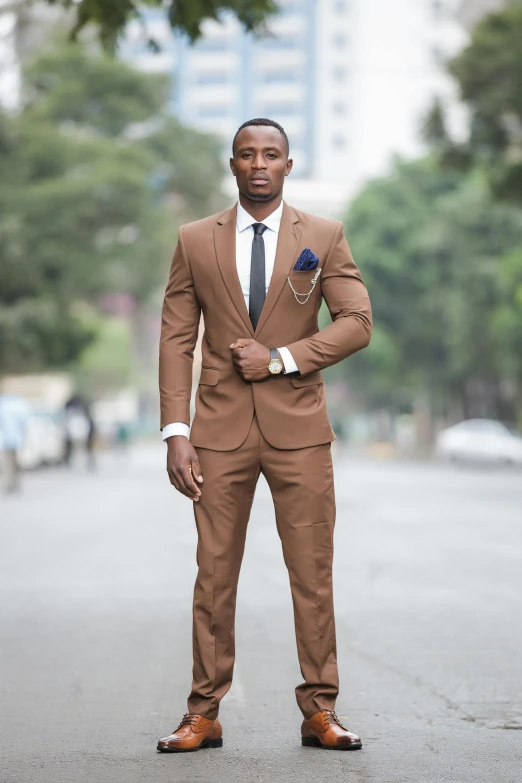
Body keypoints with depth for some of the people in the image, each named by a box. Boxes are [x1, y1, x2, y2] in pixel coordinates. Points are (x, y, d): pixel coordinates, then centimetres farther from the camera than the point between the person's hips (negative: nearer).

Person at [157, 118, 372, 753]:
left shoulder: (324, 237, 6)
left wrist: (280, 357, -12)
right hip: (220, 431, 0)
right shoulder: (195, 241, 7)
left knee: (313, 575, 1)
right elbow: (176, 339, 4)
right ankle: (203, 716, 8)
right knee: (214, 574, 1)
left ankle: (320, 712, 10)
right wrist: (175, 432, -4)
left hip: (298, 429, 0)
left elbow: (357, 323, -1)